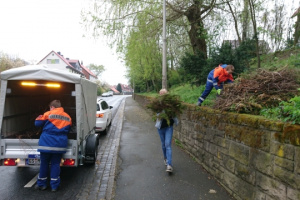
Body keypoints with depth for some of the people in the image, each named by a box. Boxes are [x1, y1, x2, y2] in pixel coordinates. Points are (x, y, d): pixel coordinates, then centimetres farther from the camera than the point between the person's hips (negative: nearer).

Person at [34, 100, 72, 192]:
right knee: (55, 164, 9)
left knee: (44, 163, 11)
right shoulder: (68, 117, 6)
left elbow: (37, 123, 3)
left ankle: (41, 184, 23)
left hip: (47, 143, -2)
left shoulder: (48, 114, -5)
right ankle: (54, 186, 11)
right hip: (60, 145, 3)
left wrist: (39, 118, 23)